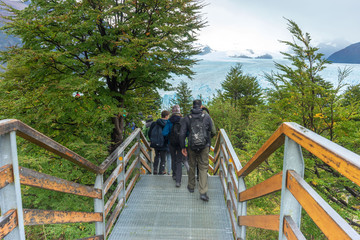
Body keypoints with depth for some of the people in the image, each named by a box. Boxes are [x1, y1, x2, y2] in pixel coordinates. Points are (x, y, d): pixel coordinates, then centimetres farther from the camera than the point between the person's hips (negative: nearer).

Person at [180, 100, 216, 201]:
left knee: (192, 166, 19)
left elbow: (182, 134, -4)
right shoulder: (207, 117, -2)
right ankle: (203, 192, -4)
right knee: (203, 168, 4)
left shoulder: (187, 118, -1)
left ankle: (191, 186, 34)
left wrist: (183, 147, 4)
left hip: (191, 146, 1)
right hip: (204, 147, -1)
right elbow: (212, 132, 7)